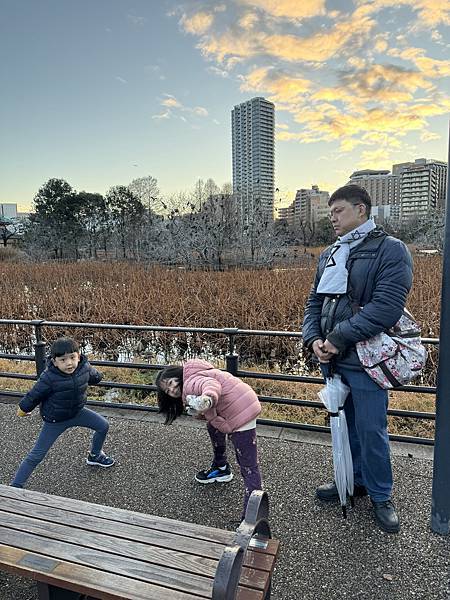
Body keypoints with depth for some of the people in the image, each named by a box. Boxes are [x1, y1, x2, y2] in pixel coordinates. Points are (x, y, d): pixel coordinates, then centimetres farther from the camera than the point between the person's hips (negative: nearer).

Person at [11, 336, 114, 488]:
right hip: (55, 420, -5)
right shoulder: (49, 377, -32)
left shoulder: (85, 368, -20)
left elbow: (94, 376, 5)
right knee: (36, 455, 0)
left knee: (103, 426, 6)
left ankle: (94, 456, 32)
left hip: (77, 412, 5)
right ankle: (16, 486, 14)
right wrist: (23, 408, 0)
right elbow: (34, 394, -15)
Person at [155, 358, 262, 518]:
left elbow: (212, 385, -35)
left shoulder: (191, 382, -12)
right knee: (213, 426, 32)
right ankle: (221, 469, 49)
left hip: (243, 412, -11)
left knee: (248, 467, -8)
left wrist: (207, 398, -58)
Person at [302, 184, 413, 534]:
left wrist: (337, 338, -20)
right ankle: (355, 480, 41)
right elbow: (315, 301, 11)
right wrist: (314, 339, -7)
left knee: (371, 431, 6)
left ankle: (381, 496, 29)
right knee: (344, 424, 20)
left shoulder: (391, 250, -10)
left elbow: (386, 308, -21)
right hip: (332, 360, 7)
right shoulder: (329, 255, 13)